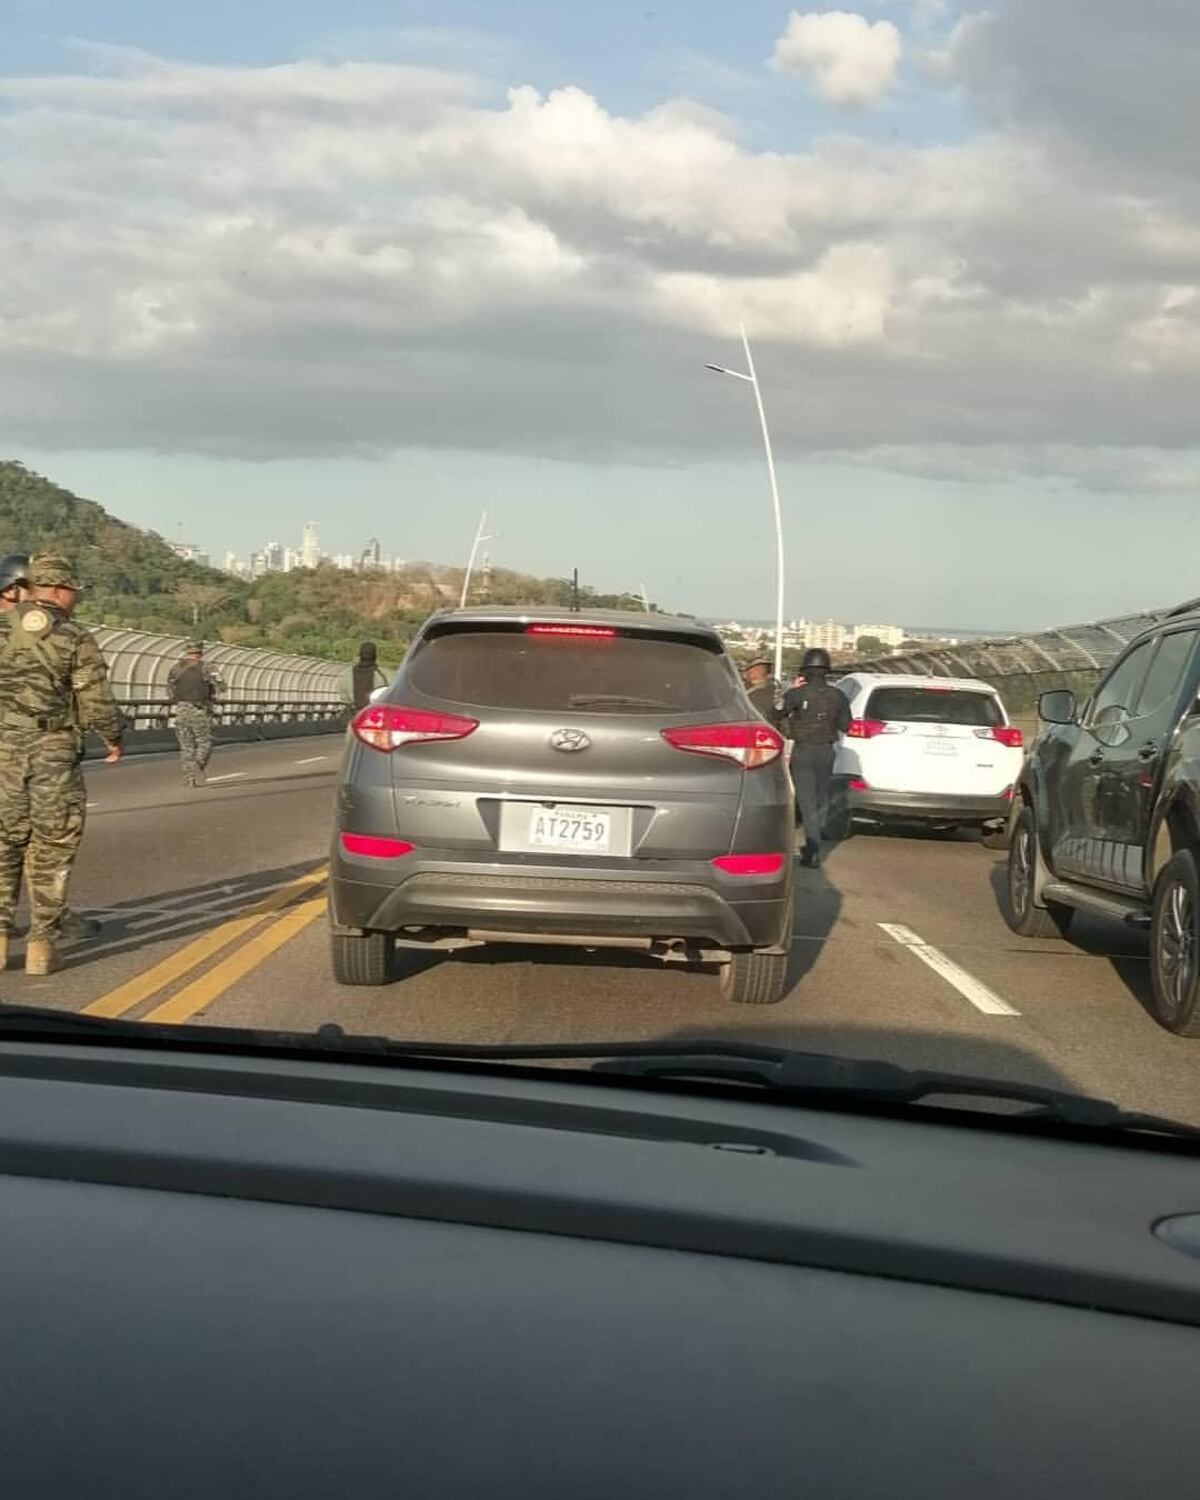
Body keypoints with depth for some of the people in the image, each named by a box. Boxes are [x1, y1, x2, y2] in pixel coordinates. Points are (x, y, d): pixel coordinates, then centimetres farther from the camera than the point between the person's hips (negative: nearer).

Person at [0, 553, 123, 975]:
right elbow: (97, 703, -6)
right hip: (53, 751, -2)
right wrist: (114, 739, 11)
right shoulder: (77, 640, -5)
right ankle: (41, 946, 6)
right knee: (50, 851, 7)